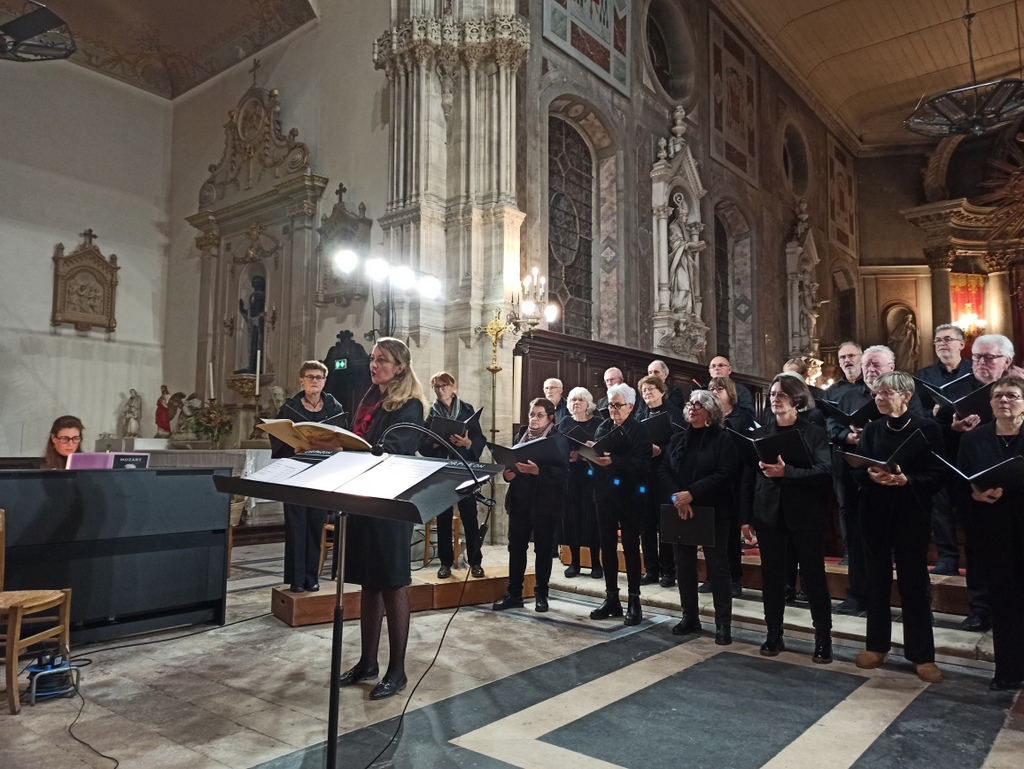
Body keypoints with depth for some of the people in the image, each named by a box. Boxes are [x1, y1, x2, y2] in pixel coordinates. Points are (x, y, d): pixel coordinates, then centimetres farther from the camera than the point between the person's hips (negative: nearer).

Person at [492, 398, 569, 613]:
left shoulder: (559, 439, -6)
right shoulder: (521, 435, 11)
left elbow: (562, 471, -16)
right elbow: (510, 460, 14)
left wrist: (537, 470, -30)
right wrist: (507, 473, -8)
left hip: (545, 502, -4)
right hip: (519, 500, 4)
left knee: (543, 548, 6)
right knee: (516, 546, 6)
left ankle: (541, 594, 18)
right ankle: (513, 593, 16)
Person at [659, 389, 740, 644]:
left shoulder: (722, 439, -4)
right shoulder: (677, 439, 11)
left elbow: (725, 475, -16)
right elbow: (663, 471, 2)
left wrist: (692, 494, -22)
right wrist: (677, 498, -16)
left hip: (712, 513, -5)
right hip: (679, 513, 5)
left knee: (718, 567, 2)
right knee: (684, 566, 11)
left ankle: (723, 623, 11)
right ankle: (689, 617, 24)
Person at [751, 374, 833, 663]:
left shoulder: (814, 432, -1)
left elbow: (823, 471, -14)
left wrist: (786, 472, -27)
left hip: (805, 514, -3)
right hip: (769, 513, 3)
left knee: (813, 575, 4)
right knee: (772, 575, 9)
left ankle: (823, 638, 15)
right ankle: (774, 634, 21)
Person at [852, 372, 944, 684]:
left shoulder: (927, 428, -3)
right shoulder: (871, 429, 7)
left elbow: (937, 475, -7)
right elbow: (856, 471, 2)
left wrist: (906, 480, -24)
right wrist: (871, 475, -20)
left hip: (912, 514, -3)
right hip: (875, 513, 3)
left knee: (914, 584, 3)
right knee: (876, 580, 11)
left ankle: (922, 655, 15)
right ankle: (876, 645, 24)